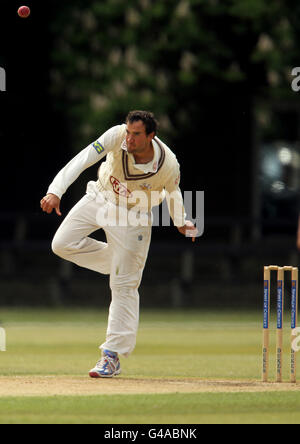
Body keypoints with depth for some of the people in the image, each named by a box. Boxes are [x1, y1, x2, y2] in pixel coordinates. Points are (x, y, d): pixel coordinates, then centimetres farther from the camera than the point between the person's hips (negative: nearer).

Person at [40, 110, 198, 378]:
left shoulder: (168, 165, -28)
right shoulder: (117, 137, -28)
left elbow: (173, 192, -3)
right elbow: (81, 162, -35)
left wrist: (181, 222, -12)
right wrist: (55, 192, -47)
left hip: (133, 217, -3)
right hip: (100, 199, 3)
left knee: (124, 286, -5)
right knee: (62, 244, -7)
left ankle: (112, 356, 2)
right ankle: (118, 263, 15)